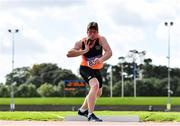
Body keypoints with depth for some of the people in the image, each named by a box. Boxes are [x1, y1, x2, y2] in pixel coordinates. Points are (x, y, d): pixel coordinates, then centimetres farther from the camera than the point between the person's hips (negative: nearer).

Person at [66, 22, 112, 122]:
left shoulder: (101, 40, -17)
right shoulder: (81, 43, -19)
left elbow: (109, 52, -33)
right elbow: (69, 54, -30)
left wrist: (101, 59, -53)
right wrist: (84, 51, -37)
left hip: (97, 69, 5)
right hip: (85, 68, -5)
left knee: (98, 93, 21)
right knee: (95, 85, -32)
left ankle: (82, 110, 45)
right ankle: (90, 115, -33)